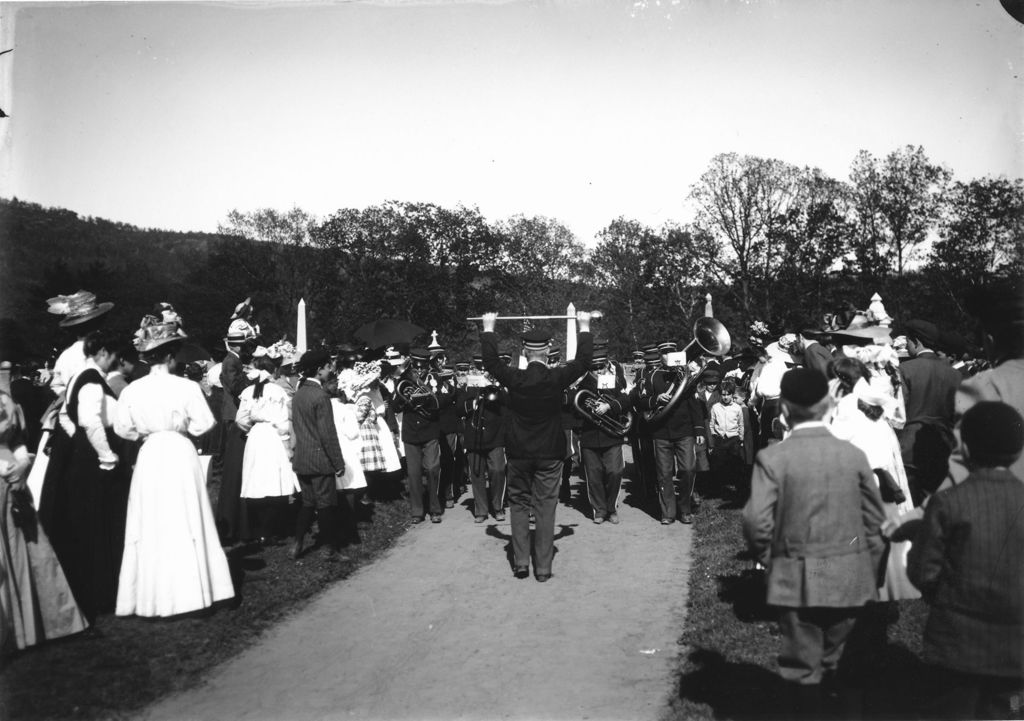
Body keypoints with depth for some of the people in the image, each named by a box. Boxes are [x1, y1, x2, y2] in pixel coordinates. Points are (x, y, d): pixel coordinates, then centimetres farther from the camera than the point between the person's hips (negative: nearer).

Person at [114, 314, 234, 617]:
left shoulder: (131, 390, -4)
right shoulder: (187, 387, -11)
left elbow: (122, 428, 2)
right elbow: (203, 424, -7)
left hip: (149, 459, 2)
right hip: (180, 456, -2)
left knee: (150, 528, 10)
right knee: (186, 525, 7)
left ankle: (152, 596, 15)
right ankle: (188, 591, 12)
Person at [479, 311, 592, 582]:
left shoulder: (514, 379, -10)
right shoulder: (557, 378, -12)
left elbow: (489, 359, 5)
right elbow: (584, 359, 1)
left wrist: (488, 328, 15)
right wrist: (584, 326, 13)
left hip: (519, 453, 1)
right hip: (549, 453, -1)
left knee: (519, 504, 12)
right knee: (545, 506, 5)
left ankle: (520, 563, 13)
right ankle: (543, 567, 8)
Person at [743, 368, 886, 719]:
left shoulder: (772, 458, -13)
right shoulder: (853, 454, -4)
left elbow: (757, 523, -17)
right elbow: (875, 519, 1)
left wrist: (768, 559, 2)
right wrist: (870, 570, 13)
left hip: (796, 580, -3)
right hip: (849, 579, 3)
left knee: (803, 668, 10)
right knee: (838, 665, 17)